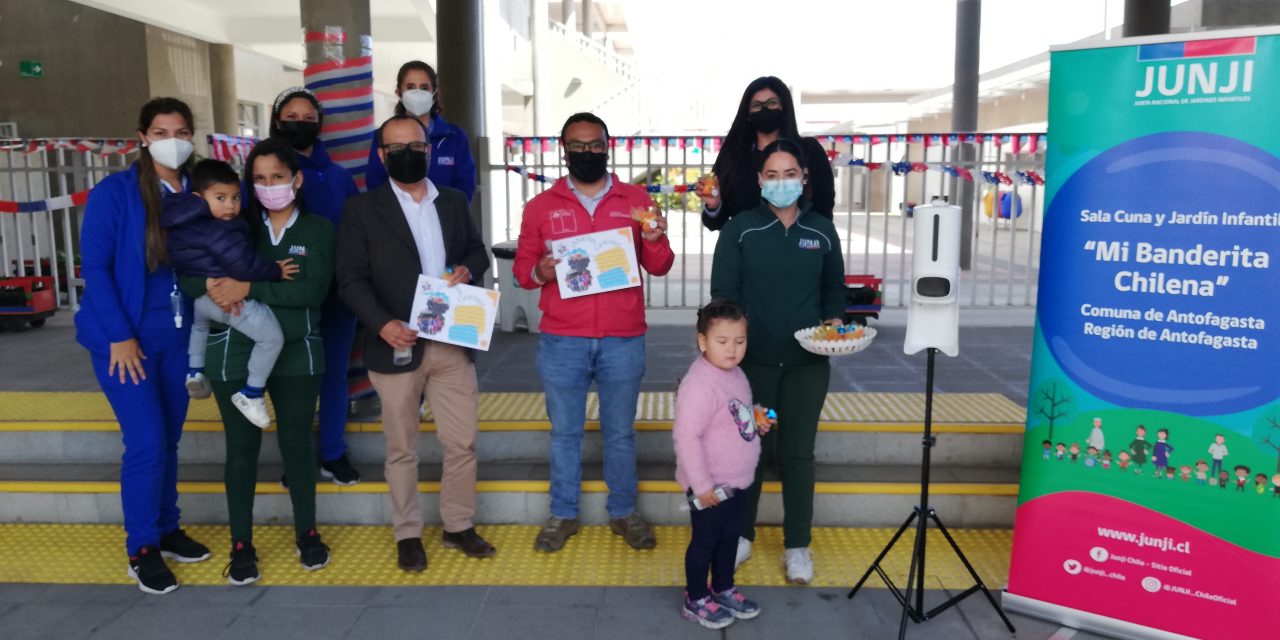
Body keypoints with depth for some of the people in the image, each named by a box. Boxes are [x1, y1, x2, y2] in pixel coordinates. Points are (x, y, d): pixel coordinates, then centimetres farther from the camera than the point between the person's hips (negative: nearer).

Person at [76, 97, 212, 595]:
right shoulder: (113, 192, -10)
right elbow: (94, 266, -12)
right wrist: (119, 335, -15)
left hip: (177, 335, 5)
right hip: (124, 337, -4)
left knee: (169, 440, 13)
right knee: (146, 442, -6)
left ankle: (166, 530, 30)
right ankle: (141, 549, 11)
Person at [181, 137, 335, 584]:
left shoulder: (317, 229, 0)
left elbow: (312, 289, -15)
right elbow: (187, 275, 0)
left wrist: (248, 289, -21)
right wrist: (212, 286, -22)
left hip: (296, 352, -1)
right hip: (236, 352, 1)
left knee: (297, 442, 8)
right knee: (242, 447, 7)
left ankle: (306, 532, 25)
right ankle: (241, 544, 18)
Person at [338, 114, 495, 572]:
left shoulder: (454, 202, 12)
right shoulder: (363, 209, -1)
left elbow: (478, 251, 19)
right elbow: (351, 279, -6)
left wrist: (468, 269, -5)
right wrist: (382, 323, -22)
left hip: (454, 343, 3)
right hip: (397, 345, -3)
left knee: (463, 444, 7)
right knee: (402, 450, 9)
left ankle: (458, 527, 24)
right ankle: (408, 535, 23)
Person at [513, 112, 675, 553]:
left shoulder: (636, 200, 6)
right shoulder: (541, 206, 6)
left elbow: (658, 268, 5)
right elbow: (521, 266, 7)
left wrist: (655, 241, -16)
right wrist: (539, 272, -16)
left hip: (623, 341, 0)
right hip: (561, 342, 0)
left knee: (620, 431, 10)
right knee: (564, 431, 10)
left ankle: (624, 512, 25)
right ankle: (563, 514, 24)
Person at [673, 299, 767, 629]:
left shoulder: (736, 374, 4)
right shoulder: (699, 384, -27)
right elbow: (686, 437, -28)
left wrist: (756, 423, 3)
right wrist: (702, 485, -25)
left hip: (737, 481, 9)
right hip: (711, 486, -9)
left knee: (730, 538, 22)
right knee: (705, 541, 8)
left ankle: (723, 590, 40)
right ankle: (696, 601, 26)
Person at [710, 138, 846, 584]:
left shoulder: (821, 230, 4)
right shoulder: (740, 229, -3)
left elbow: (834, 287, 15)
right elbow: (722, 291, -5)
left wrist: (835, 320, -4)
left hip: (807, 362, 1)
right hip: (752, 359, -1)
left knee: (798, 452, 8)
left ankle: (798, 545, 21)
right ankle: (740, 535, 27)